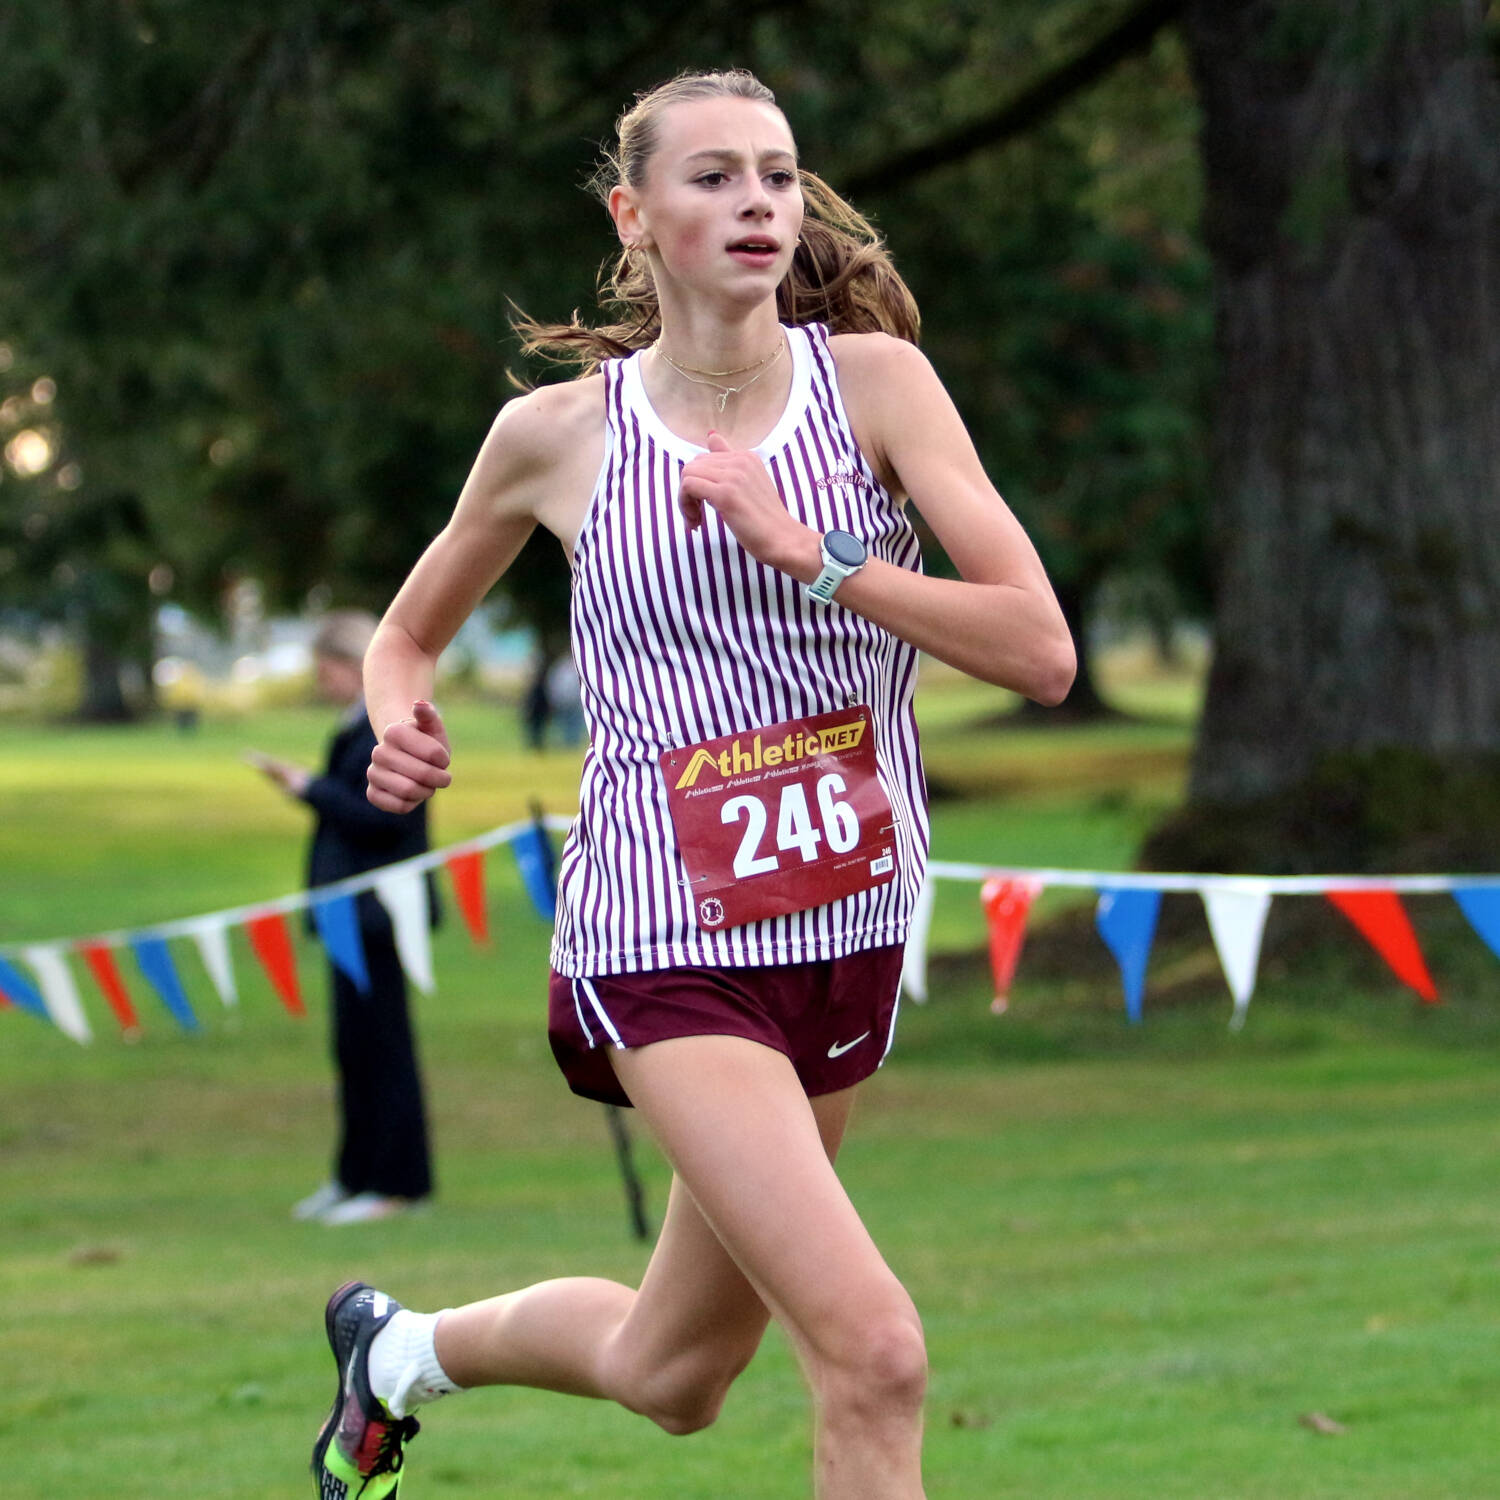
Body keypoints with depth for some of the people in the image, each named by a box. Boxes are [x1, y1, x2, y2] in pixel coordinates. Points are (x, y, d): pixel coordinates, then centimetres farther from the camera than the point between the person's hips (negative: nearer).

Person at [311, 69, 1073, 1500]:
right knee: (874, 1353, -22)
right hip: (667, 937, -4)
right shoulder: (555, 433, -2)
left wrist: (811, 554, -21)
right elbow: (404, 636, 16)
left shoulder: (874, 381, -3)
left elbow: (1041, 651, -12)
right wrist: (401, 726, -6)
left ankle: (402, 1349, 48)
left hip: (850, 929, 4)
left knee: (670, 1378, 20)